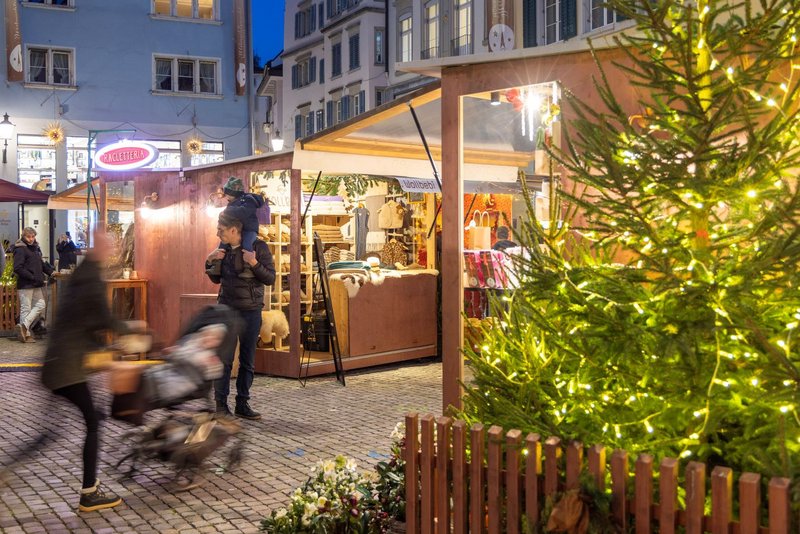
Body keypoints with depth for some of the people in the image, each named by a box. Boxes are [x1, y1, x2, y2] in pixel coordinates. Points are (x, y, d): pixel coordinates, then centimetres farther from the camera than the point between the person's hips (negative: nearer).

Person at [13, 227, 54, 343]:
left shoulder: (36, 248, 14)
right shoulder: (20, 249, -11)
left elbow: (41, 263, 23)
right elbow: (18, 268, -18)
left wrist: (50, 272, 8)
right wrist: (33, 278, -19)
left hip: (36, 285, 8)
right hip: (25, 284, -8)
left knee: (41, 304, 8)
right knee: (26, 308, -3)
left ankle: (24, 326, 8)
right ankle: (26, 333, 4)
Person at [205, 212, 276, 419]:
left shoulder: (258, 247, -8)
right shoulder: (223, 247, 4)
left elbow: (270, 279, -10)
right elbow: (216, 279, 15)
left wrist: (254, 263, -26)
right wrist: (209, 262, -3)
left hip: (251, 311, -2)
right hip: (226, 309, 2)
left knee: (248, 361, 6)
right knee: (223, 358, -2)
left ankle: (242, 404, 15)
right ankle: (220, 403, 5)